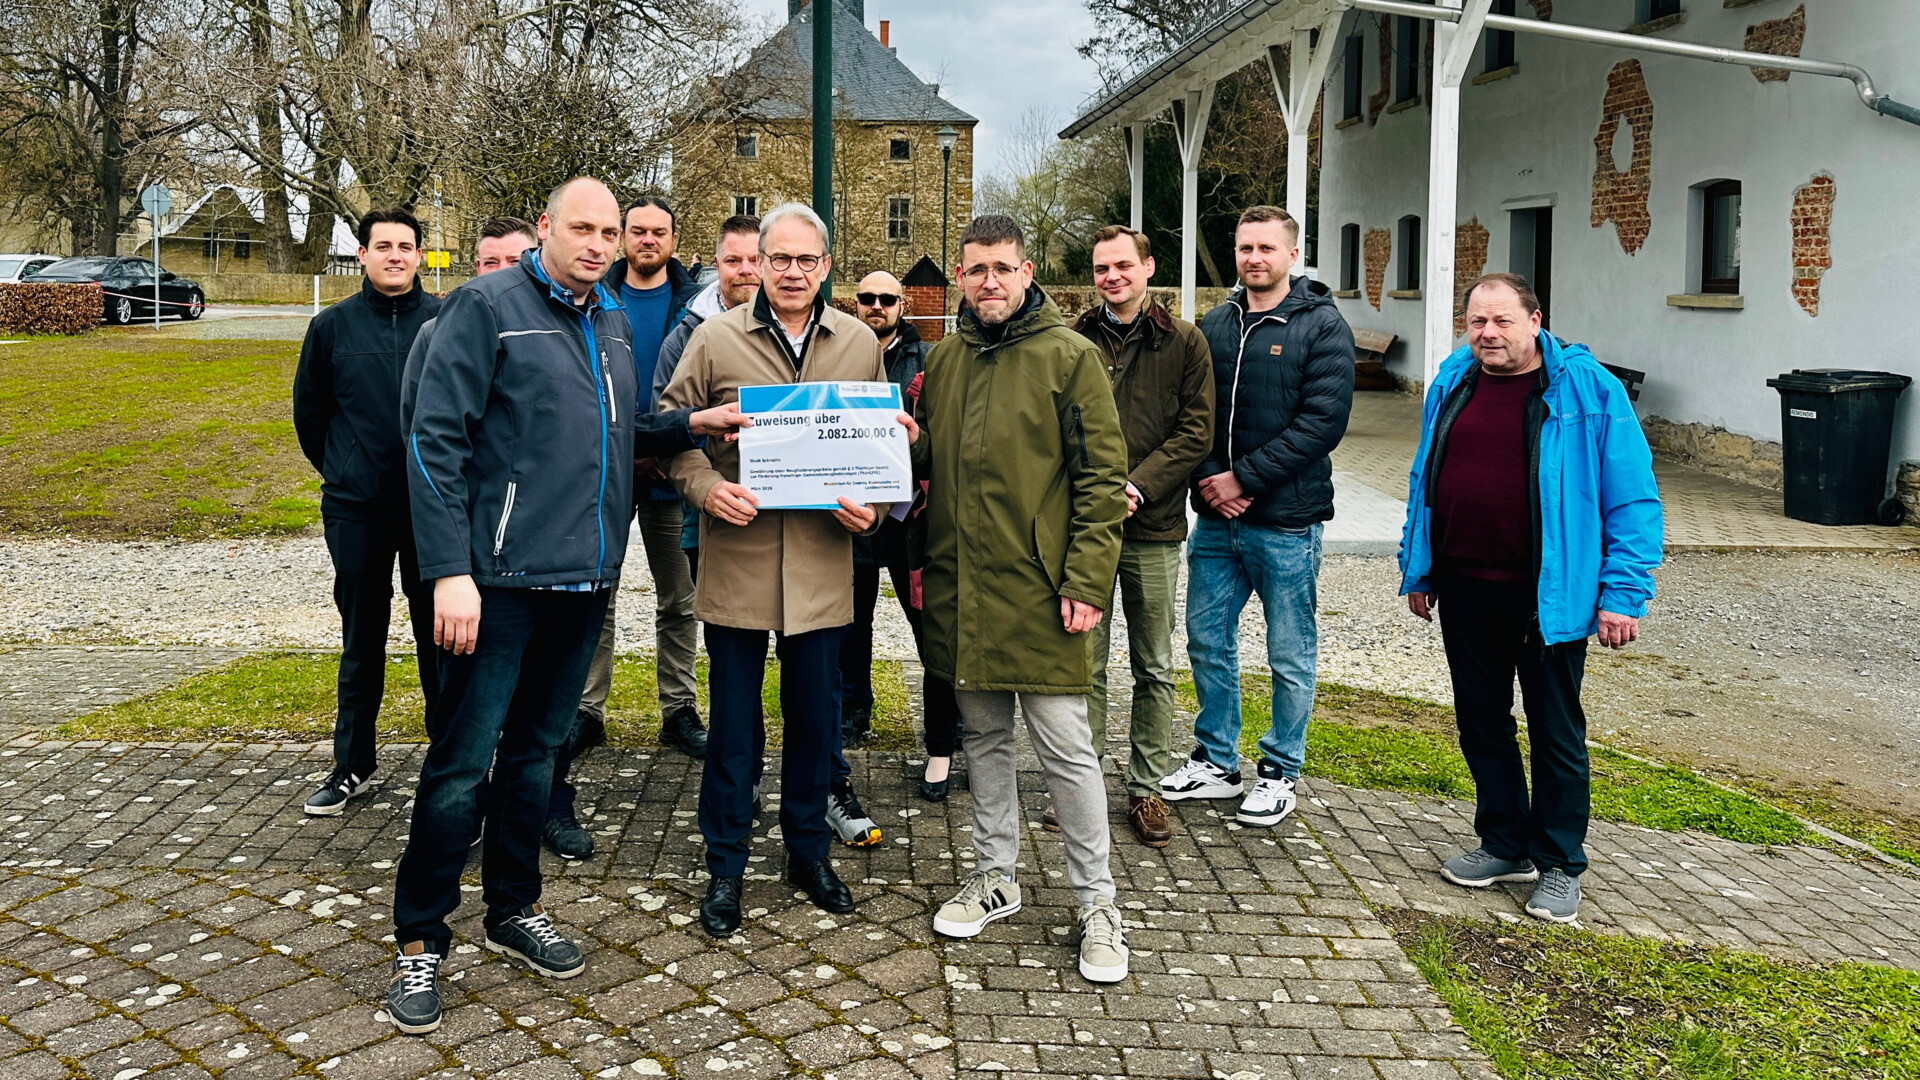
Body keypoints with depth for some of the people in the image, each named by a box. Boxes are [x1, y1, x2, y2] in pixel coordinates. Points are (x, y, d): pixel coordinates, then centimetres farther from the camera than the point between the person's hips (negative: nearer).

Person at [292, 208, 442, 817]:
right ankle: (353, 763, 21)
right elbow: (309, 411, 14)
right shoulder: (333, 326, 3)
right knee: (362, 641, 10)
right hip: (357, 511, 1)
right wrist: (342, 471, 14)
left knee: (439, 635, 6)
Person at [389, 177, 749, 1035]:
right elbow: (435, 440, -12)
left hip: (583, 577, 7)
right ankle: (419, 940, 12)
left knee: (537, 750, 17)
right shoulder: (489, 305, -7)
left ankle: (514, 910, 31)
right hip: (501, 576, -6)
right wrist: (449, 571, -19)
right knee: (462, 762, -2)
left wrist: (691, 424, 4)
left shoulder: (611, 323, 14)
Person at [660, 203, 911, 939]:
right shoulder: (717, 338, -1)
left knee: (816, 717, 13)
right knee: (733, 720, 7)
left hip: (822, 565, 2)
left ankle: (808, 851, 30)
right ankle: (725, 865, 21)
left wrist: (873, 505, -5)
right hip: (736, 562, -2)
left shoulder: (860, 343, 6)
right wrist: (705, 486, -15)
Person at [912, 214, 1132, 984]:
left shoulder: (1068, 356, -6)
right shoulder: (945, 359, 11)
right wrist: (923, 556, 14)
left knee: (1065, 747, -1)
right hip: (960, 588, 6)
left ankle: (1097, 904, 12)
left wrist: (1087, 580, -15)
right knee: (984, 736, 16)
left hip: (1037, 589, -5)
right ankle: (996, 878, 31)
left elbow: (1102, 475, -9)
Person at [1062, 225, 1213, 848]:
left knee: (1155, 669, 8)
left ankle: (1146, 789, 20)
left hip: (1154, 528, 0)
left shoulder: (1184, 343, 4)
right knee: (1085, 663, 5)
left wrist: (1136, 486, -13)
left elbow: (1196, 433, -1)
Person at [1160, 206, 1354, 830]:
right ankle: (1215, 762, 27)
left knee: (1290, 657, 6)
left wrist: (1244, 479, -17)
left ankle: (1280, 773, 21)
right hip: (1216, 519, 5)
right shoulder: (1215, 325, 10)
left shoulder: (1322, 326, -5)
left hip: (1285, 522, -5)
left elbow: (1323, 421, -14)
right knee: (1207, 641, 12)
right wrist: (1209, 478, -8)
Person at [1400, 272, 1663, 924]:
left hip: (1548, 594, -5)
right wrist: (1417, 570, 15)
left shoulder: (1589, 390, -9)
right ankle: (1505, 845, 30)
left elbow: (1633, 499, -9)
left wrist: (1623, 594, -13)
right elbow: (1424, 483, 16)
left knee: (1556, 732, 6)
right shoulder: (1451, 386, 6)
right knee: (1481, 723, 14)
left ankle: (1559, 866, 20)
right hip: (1464, 589, 5)